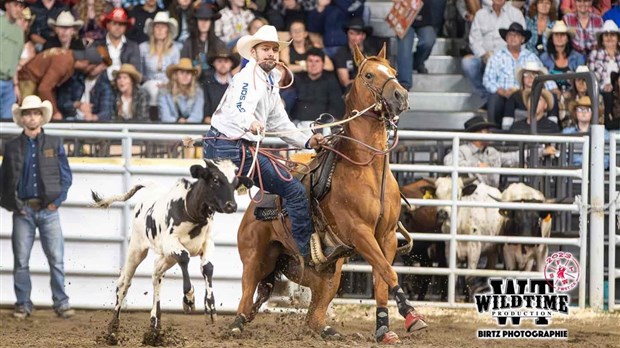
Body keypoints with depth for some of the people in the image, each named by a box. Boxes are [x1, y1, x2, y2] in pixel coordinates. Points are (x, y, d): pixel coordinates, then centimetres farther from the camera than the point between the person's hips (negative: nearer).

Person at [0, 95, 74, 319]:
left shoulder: (54, 145, 7)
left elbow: (66, 176, 6)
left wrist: (57, 201, -5)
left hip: (48, 209, -1)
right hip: (23, 210, 1)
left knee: (56, 259, -4)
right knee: (21, 261, 1)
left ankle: (61, 304, 1)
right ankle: (23, 305, 9)